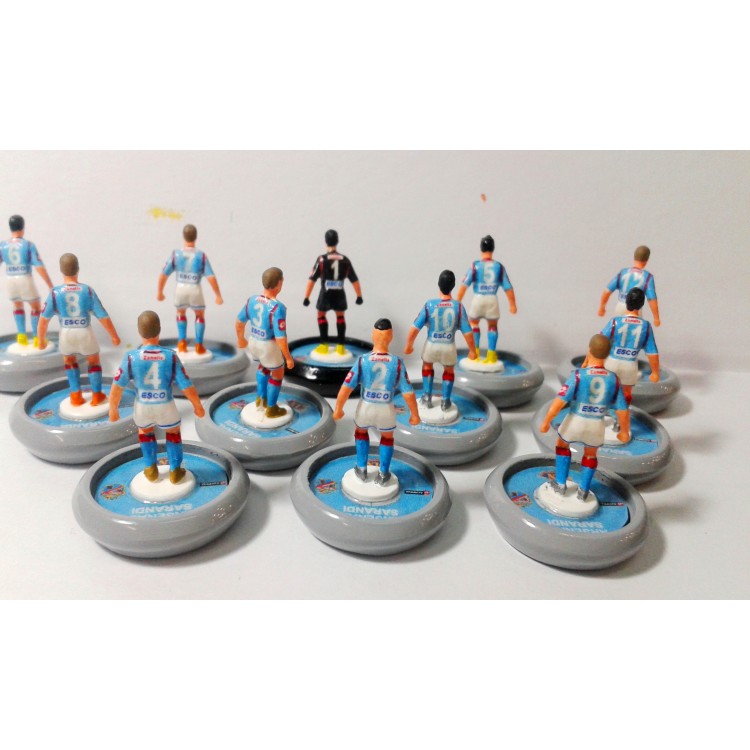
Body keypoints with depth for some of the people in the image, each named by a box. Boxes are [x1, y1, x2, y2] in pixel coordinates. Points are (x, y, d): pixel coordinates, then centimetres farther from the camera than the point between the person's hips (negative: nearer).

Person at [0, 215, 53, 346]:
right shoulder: (29, 245, -8)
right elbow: (40, 267, -14)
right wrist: (51, 286, -11)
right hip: (25, 280, -3)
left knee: (17, 305, 27)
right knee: (36, 307, 17)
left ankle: (21, 336, 23)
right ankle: (37, 338, 17)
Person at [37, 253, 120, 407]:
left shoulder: (55, 292, -11)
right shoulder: (87, 290, -12)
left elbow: (44, 318, -7)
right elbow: (103, 316, -10)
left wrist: (41, 339, 8)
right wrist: (114, 336, 2)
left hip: (66, 333, 1)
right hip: (85, 333, -1)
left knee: (69, 360, 28)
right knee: (94, 361, 23)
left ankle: (76, 396, 28)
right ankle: (96, 395, 27)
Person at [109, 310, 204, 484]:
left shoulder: (131, 357, -19)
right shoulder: (171, 356, -19)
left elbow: (117, 387, -12)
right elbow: (187, 387, -14)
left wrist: (113, 409, 5)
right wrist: (198, 406, 3)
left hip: (142, 407, 1)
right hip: (166, 407, -1)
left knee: (145, 431, 32)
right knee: (173, 432, 28)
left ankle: (151, 469, 38)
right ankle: (175, 471, 32)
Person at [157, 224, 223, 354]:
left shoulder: (176, 254, -3)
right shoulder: (201, 255, -6)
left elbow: (163, 274, 0)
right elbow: (211, 277, -11)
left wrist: (159, 292, 14)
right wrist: (218, 295, -4)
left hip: (180, 289, 1)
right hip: (195, 290, -1)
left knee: (181, 313, 29)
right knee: (200, 315, 24)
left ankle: (182, 342, 22)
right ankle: (199, 345, 18)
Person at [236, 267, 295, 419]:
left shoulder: (252, 300, -9)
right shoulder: (277, 307, -29)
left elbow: (239, 322, 5)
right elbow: (281, 338, -28)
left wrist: (240, 338, 24)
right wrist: (288, 357, -16)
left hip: (253, 342, 6)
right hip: (269, 345, -6)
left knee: (263, 365, 36)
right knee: (277, 374, 21)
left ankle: (261, 398, 46)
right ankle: (271, 408, 35)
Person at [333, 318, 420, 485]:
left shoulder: (362, 360, -19)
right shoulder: (397, 363, -19)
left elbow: (346, 387, -16)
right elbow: (408, 393, -14)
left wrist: (338, 409, -1)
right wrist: (415, 414, 0)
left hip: (366, 408, 0)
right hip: (386, 410, 0)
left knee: (361, 431, 32)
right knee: (387, 437, 29)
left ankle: (362, 469, 38)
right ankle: (383, 474, 35)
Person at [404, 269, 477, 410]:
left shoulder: (429, 304, -17)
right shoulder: (458, 306, -15)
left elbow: (415, 328, -13)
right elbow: (467, 332, -11)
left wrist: (408, 345, 3)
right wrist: (472, 350, 2)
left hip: (431, 345, 0)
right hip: (449, 346, 0)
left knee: (427, 365, 31)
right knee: (449, 370, 28)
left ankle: (427, 397, 31)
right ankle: (445, 401, 31)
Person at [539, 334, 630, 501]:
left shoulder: (578, 374, -19)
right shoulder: (614, 379, -9)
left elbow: (560, 401, -20)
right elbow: (623, 410, -5)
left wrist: (546, 421, -9)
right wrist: (624, 432, 11)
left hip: (575, 421, -2)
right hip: (597, 425, 2)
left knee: (562, 444, 27)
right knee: (590, 454, 29)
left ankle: (560, 484, 30)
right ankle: (583, 490, 34)